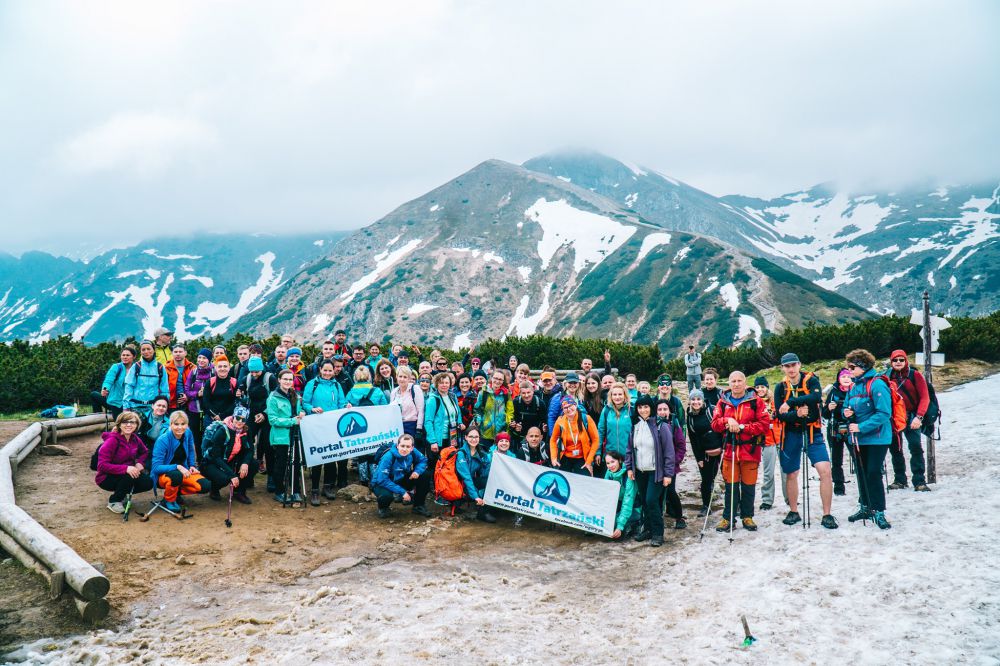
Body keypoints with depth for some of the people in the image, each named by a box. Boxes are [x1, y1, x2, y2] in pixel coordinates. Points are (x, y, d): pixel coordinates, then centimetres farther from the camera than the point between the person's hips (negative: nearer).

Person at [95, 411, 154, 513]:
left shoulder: (135, 438, -2)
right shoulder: (112, 440, -22)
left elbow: (145, 452, 17)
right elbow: (102, 465, -27)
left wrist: (140, 463, -6)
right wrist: (125, 468, -38)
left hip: (128, 473, 6)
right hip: (107, 478, -6)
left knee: (148, 483, -14)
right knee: (130, 477, -34)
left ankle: (121, 493, 12)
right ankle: (114, 501, -7)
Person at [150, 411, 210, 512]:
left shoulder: (188, 433, -6)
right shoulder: (163, 440, -22)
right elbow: (156, 467, -24)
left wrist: (192, 466, 0)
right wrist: (177, 467, -34)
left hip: (183, 471, 5)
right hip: (163, 475, -5)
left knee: (206, 485, -19)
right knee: (176, 475, -40)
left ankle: (177, 492, 8)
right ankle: (169, 499, -8)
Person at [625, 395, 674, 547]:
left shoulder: (661, 426, -10)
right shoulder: (634, 426, 6)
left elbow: (669, 451, -10)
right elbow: (630, 449, 14)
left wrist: (668, 474, -12)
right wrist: (629, 467, 7)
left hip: (656, 471, -5)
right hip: (640, 471, 5)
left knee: (652, 500, -10)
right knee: (643, 501, 10)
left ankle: (657, 533, 3)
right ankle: (647, 529, 25)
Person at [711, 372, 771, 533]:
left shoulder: (756, 401, 1)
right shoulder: (723, 402, 9)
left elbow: (765, 423, -7)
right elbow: (714, 424, 5)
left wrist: (742, 427, -13)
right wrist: (727, 420, -14)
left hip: (750, 451, -1)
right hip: (729, 450, 2)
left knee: (748, 486, 5)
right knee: (730, 485, 4)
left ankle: (747, 517, 21)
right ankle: (728, 518, 13)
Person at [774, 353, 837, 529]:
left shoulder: (811, 380, -6)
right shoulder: (781, 387, 0)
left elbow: (816, 397, -27)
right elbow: (780, 415, -7)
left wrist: (790, 402, -29)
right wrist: (797, 413, -26)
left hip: (812, 432, -2)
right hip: (791, 434, 2)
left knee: (825, 471, -14)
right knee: (791, 474, 11)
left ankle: (827, 515, -2)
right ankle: (793, 512, 29)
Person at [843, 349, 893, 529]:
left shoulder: (877, 385, -16)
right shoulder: (853, 387, 9)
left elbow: (884, 413, -22)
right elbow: (847, 408, 21)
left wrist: (861, 427, -24)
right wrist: (846, 412, -4)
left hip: (876, 438, -8)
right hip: (857, 439, 8)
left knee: (873, 474, -8)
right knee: (862, 474, 15)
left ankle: (879, 511, 2)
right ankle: (865, 507, 28)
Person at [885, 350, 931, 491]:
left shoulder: (915, 375, -5)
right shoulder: (888, 377, 4)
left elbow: (925, 398, -8)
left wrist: (919, 417, -17)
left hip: (911, 417, -3)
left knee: (916, 447, -11)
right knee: (895, 449, 10)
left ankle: (919, 481, -7)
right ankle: (899, 480, 22)